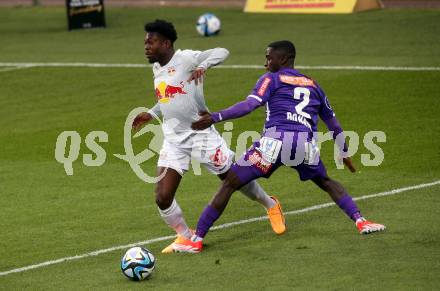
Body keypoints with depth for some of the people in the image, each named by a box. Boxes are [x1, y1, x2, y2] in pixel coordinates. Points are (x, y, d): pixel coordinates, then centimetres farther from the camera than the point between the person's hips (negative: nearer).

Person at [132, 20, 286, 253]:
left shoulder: (185, 59, -14)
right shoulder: (156, 67, 10)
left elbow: (221, 52, -25)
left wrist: (203, 66, -40)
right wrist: (151, 114, 18)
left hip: (201, 135, -6)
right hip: (173, 141, 6)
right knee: (162, 198, -8)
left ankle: (271, 206, 39)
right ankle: (185, 237, 14)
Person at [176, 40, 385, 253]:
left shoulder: (271, 79, 11)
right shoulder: (312, 85, 27)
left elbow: (249, 105, -6)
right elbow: (332, 122, 34)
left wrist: (215, 118, -11)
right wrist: (344, 153, 45)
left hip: (275, 141, -4)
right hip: (306, 145, 4)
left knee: (229, 184, 3)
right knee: (326, 183, 32)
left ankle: (197, 239, -1)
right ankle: (359, 221, 18)